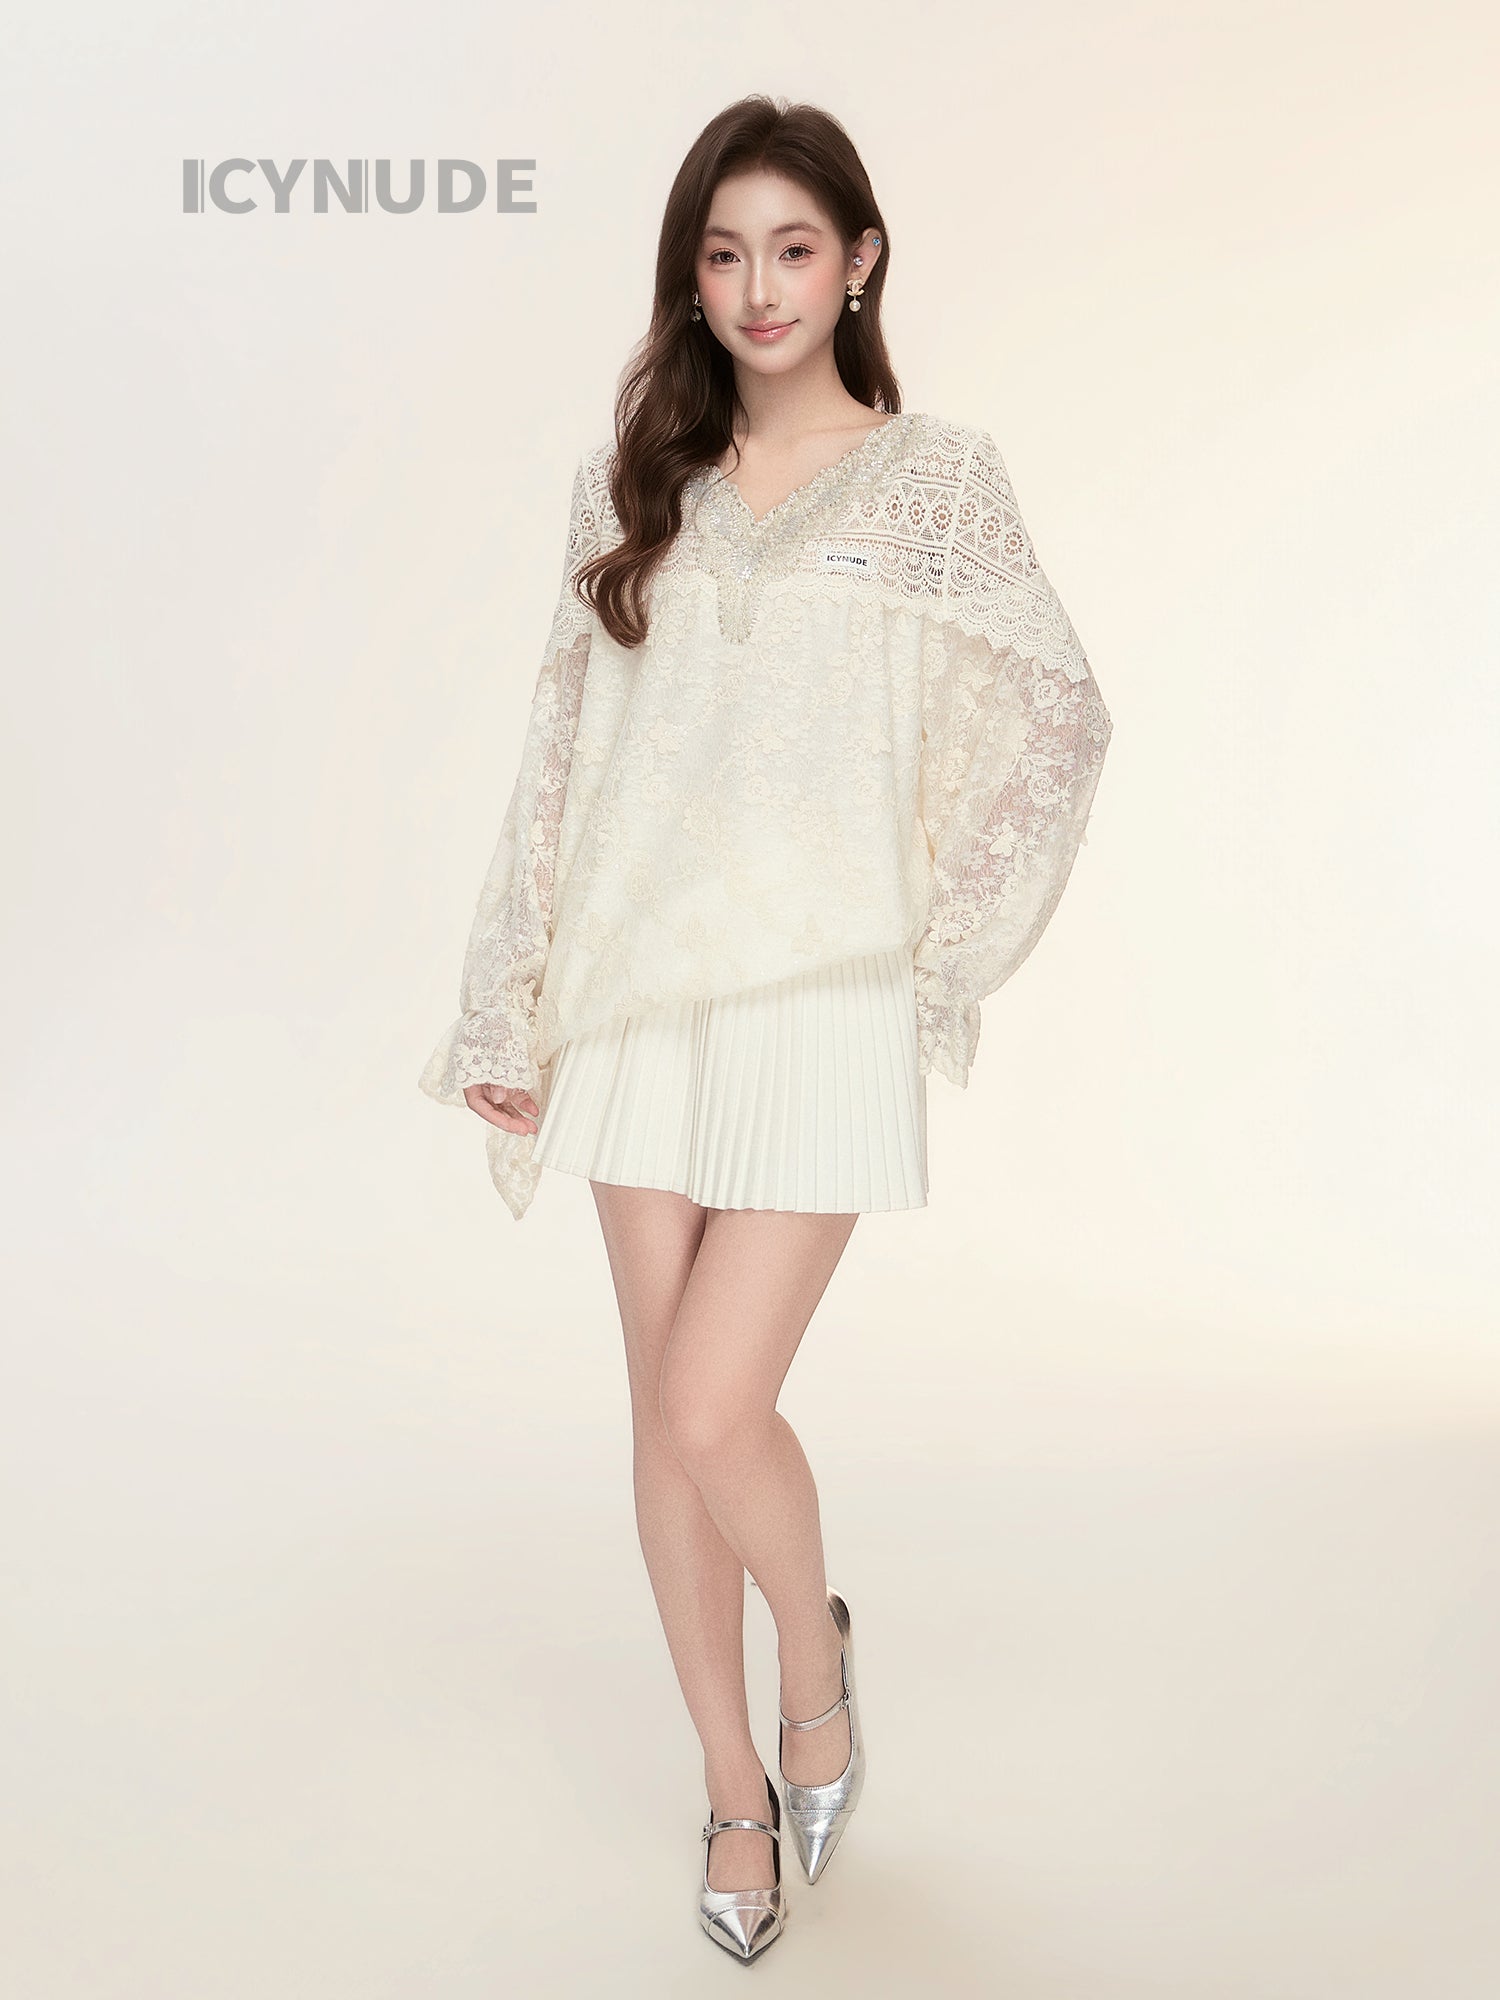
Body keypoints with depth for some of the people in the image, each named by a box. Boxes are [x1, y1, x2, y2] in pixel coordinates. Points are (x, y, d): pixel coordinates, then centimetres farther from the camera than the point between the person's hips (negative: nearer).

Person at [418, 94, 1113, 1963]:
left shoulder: (937, 480, 1)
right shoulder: (634, 481, 9)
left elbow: (1060, 722, 7)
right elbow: (563, 753, 8)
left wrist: (941, 954, 2)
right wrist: (510, 1017, 5)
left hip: (822, 1006, -3)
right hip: (638, 998, 4)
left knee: (717, 1407, -10)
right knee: (664, 1410, 9)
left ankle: (815, 1656, 26)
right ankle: (737, 1788, 30)